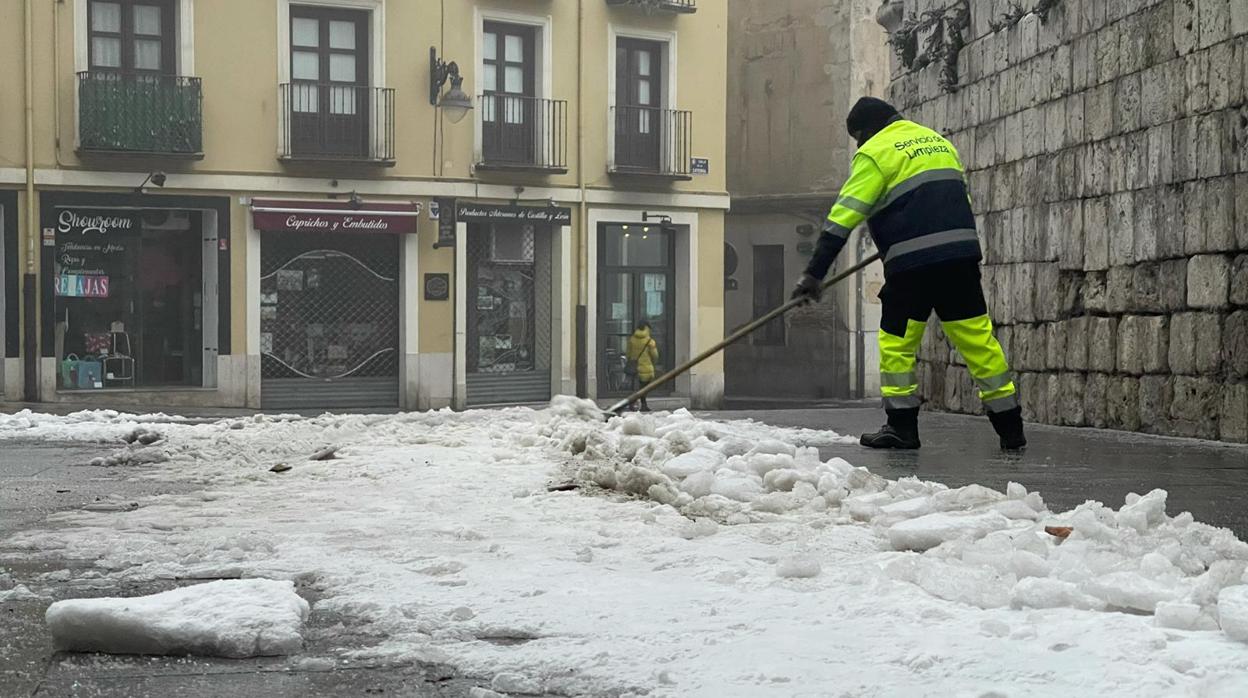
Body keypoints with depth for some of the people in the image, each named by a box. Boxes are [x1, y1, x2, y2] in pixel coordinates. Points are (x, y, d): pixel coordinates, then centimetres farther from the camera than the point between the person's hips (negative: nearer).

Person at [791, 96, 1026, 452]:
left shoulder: (876, 152, 0)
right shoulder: (939, 141, 23)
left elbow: (845, 214, -7)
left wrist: (815, 272, -10)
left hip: (913, 262, -6)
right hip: (962, 254, 6)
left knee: (896, 341, 6)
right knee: (977, 336, 7)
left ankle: (902, 426, 6)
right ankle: (1010, 427, 8)